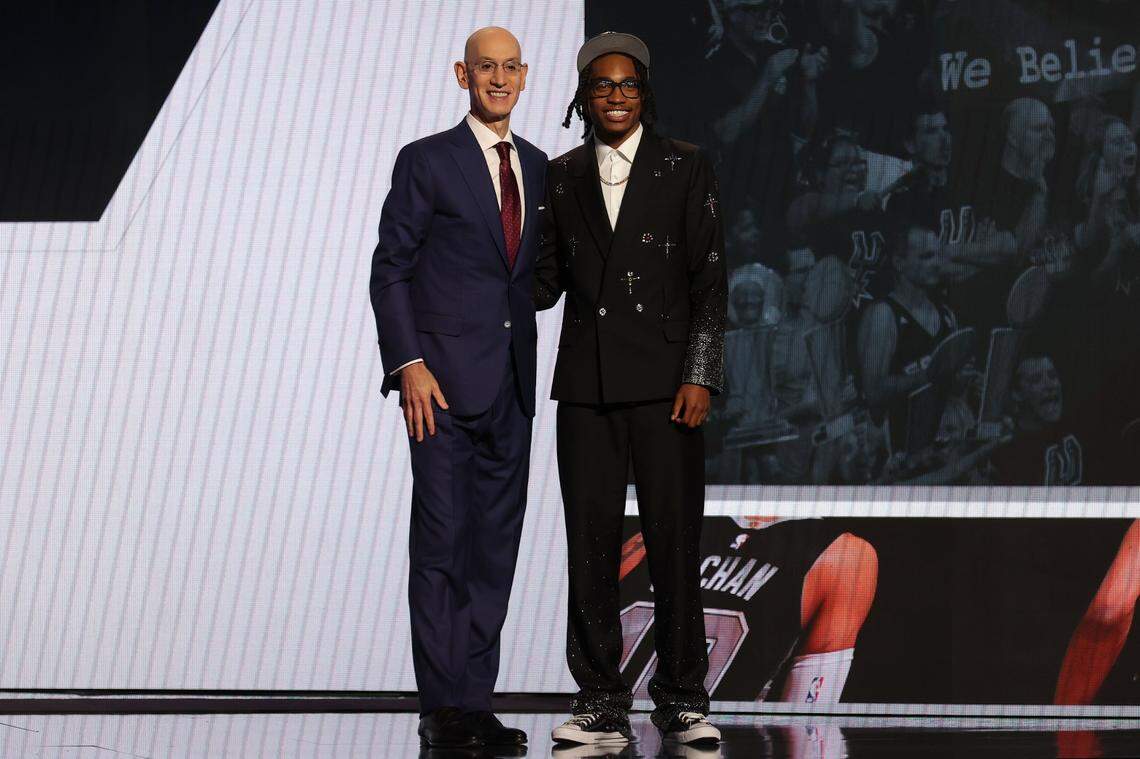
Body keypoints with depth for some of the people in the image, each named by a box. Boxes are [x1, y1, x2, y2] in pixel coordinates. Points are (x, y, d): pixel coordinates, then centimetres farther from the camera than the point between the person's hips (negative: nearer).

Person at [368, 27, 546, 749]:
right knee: (442, 541, -5)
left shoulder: (537, 167, 14)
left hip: (512, 383, 6)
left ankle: (476, 701, 10)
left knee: (495, 546, 6)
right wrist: (409, 364, -14)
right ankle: (442, 705, -1)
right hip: (445, 378, -5)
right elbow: (389, 271, -4)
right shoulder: (427, 161, -2)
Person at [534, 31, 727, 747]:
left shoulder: (686, 167, 2)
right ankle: (602, 705, 10)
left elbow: (710, 278, -1)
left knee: (675, 540, -1)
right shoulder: (563, 176, 11)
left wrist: (699, 375, -8)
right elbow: (548, 277, 16)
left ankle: (683, 702, 9)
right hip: (587, 384, 3)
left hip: (662, 379, -3)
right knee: (591, 545, 3)